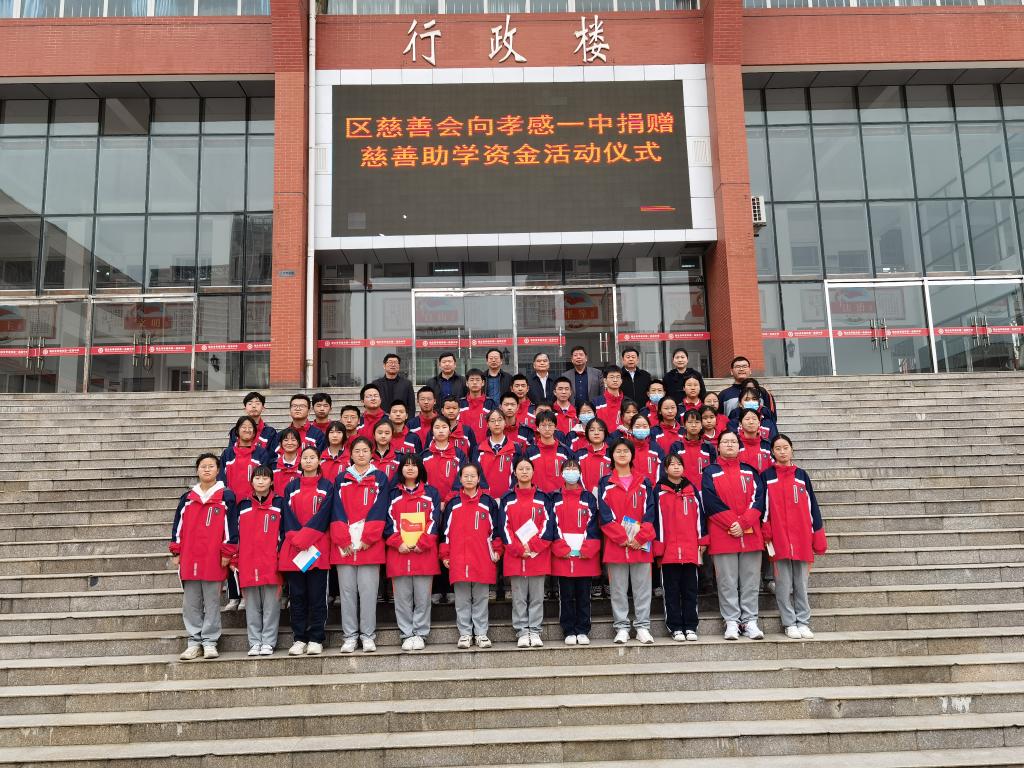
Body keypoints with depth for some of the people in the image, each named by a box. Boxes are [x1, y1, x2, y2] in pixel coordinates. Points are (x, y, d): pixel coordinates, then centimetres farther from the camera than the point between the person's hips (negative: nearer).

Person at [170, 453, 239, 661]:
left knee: (212, 602, 2)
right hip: (189, 558, 3)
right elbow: (178, 525, 13)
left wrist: (227, 552, -5)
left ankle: (210, 642, 10)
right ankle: (194, 642, 15)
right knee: (191, 604, 7)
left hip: (214, 558, -3)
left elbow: (231, 525, -1)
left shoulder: (226, 496, 1)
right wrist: (176, 552, 8)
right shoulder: (187, 497, 11)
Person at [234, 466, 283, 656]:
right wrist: (234, 560, 7)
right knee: (252, 605, 7)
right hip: (248, 563, 2)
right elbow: (236, 533, 12)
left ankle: (268, 642, 8)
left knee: (271, 604, 1)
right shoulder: (243, 505, 11)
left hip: (271, 563, -2)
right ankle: (255, 642, 15)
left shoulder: (279, 503, 6)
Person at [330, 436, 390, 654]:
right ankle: (350, 635, 11)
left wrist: (366, 538, -10)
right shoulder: (341, 479, 12)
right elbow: (337, 512, 4)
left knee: (368, 590, -2)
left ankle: (368, 635, 7)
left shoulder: (380, 478, 7)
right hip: (343, 545, 2)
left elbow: (379, 511, -1)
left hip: (370, 545, -2)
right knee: (347, 590, 4)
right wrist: (344, 540, -7)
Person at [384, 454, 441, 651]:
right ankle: (406, 634, 12)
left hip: (425, 554, -1)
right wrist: (398, 544, -9)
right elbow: (389, 522, 5)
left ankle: (420, 634, 11)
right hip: (399, 553, 1)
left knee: (422, 597, 1)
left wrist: (421, 544, -9)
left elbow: (434, 522, 2)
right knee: (402, 598, 3)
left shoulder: (431, 493, 9)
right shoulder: (393, 494, 10)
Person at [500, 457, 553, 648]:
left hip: (539, 555, 0)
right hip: (515, 556, 0)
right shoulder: (507, 499, 6)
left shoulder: (542, 497, 6)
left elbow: (547, 524, 0)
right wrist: (519, 549, -8)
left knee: (537, 596, 3)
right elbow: (505, 527, 2)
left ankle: (535, 631, 11)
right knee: (519, 598, 3)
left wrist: (532, 547, -10)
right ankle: (522, 632, 10)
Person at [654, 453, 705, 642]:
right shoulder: (659, 490, 2)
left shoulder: (693, 489, 10)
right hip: (669, 549, -2)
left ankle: (690, 627, 14)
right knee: (672, 590, 4)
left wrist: (702, 541, 8)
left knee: (690, 589, 7)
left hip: (691, 549, 2)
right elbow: (656, 518, -1)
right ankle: (675, 627, 11)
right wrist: (658, 547, -5)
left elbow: (699, 515, 12)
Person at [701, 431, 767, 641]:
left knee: (751, 580, 4)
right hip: (722, 535, -2)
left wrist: (743, 523, -12)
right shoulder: (710, 473, 5)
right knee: (727, 581, 1)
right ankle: (732, 622, 8)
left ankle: (750, 621, 12)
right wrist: (732, 524, -13)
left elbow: (758, 499, 1)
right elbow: (711, 503, -5)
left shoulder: (750, 471, 12)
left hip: (750, 534, 2)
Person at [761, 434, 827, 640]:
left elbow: (812, 506, 9)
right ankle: (789, 623, 10)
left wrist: (818, 537, 5)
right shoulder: (766, 476, 4)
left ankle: (803, 622, 15)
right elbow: (763, 506, 1)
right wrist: (766, 534, -8)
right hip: (779, 538, -2)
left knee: (801, 583, 6)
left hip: (802, 538, 2)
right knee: (784, 584, 1)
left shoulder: (801, 475, 10)